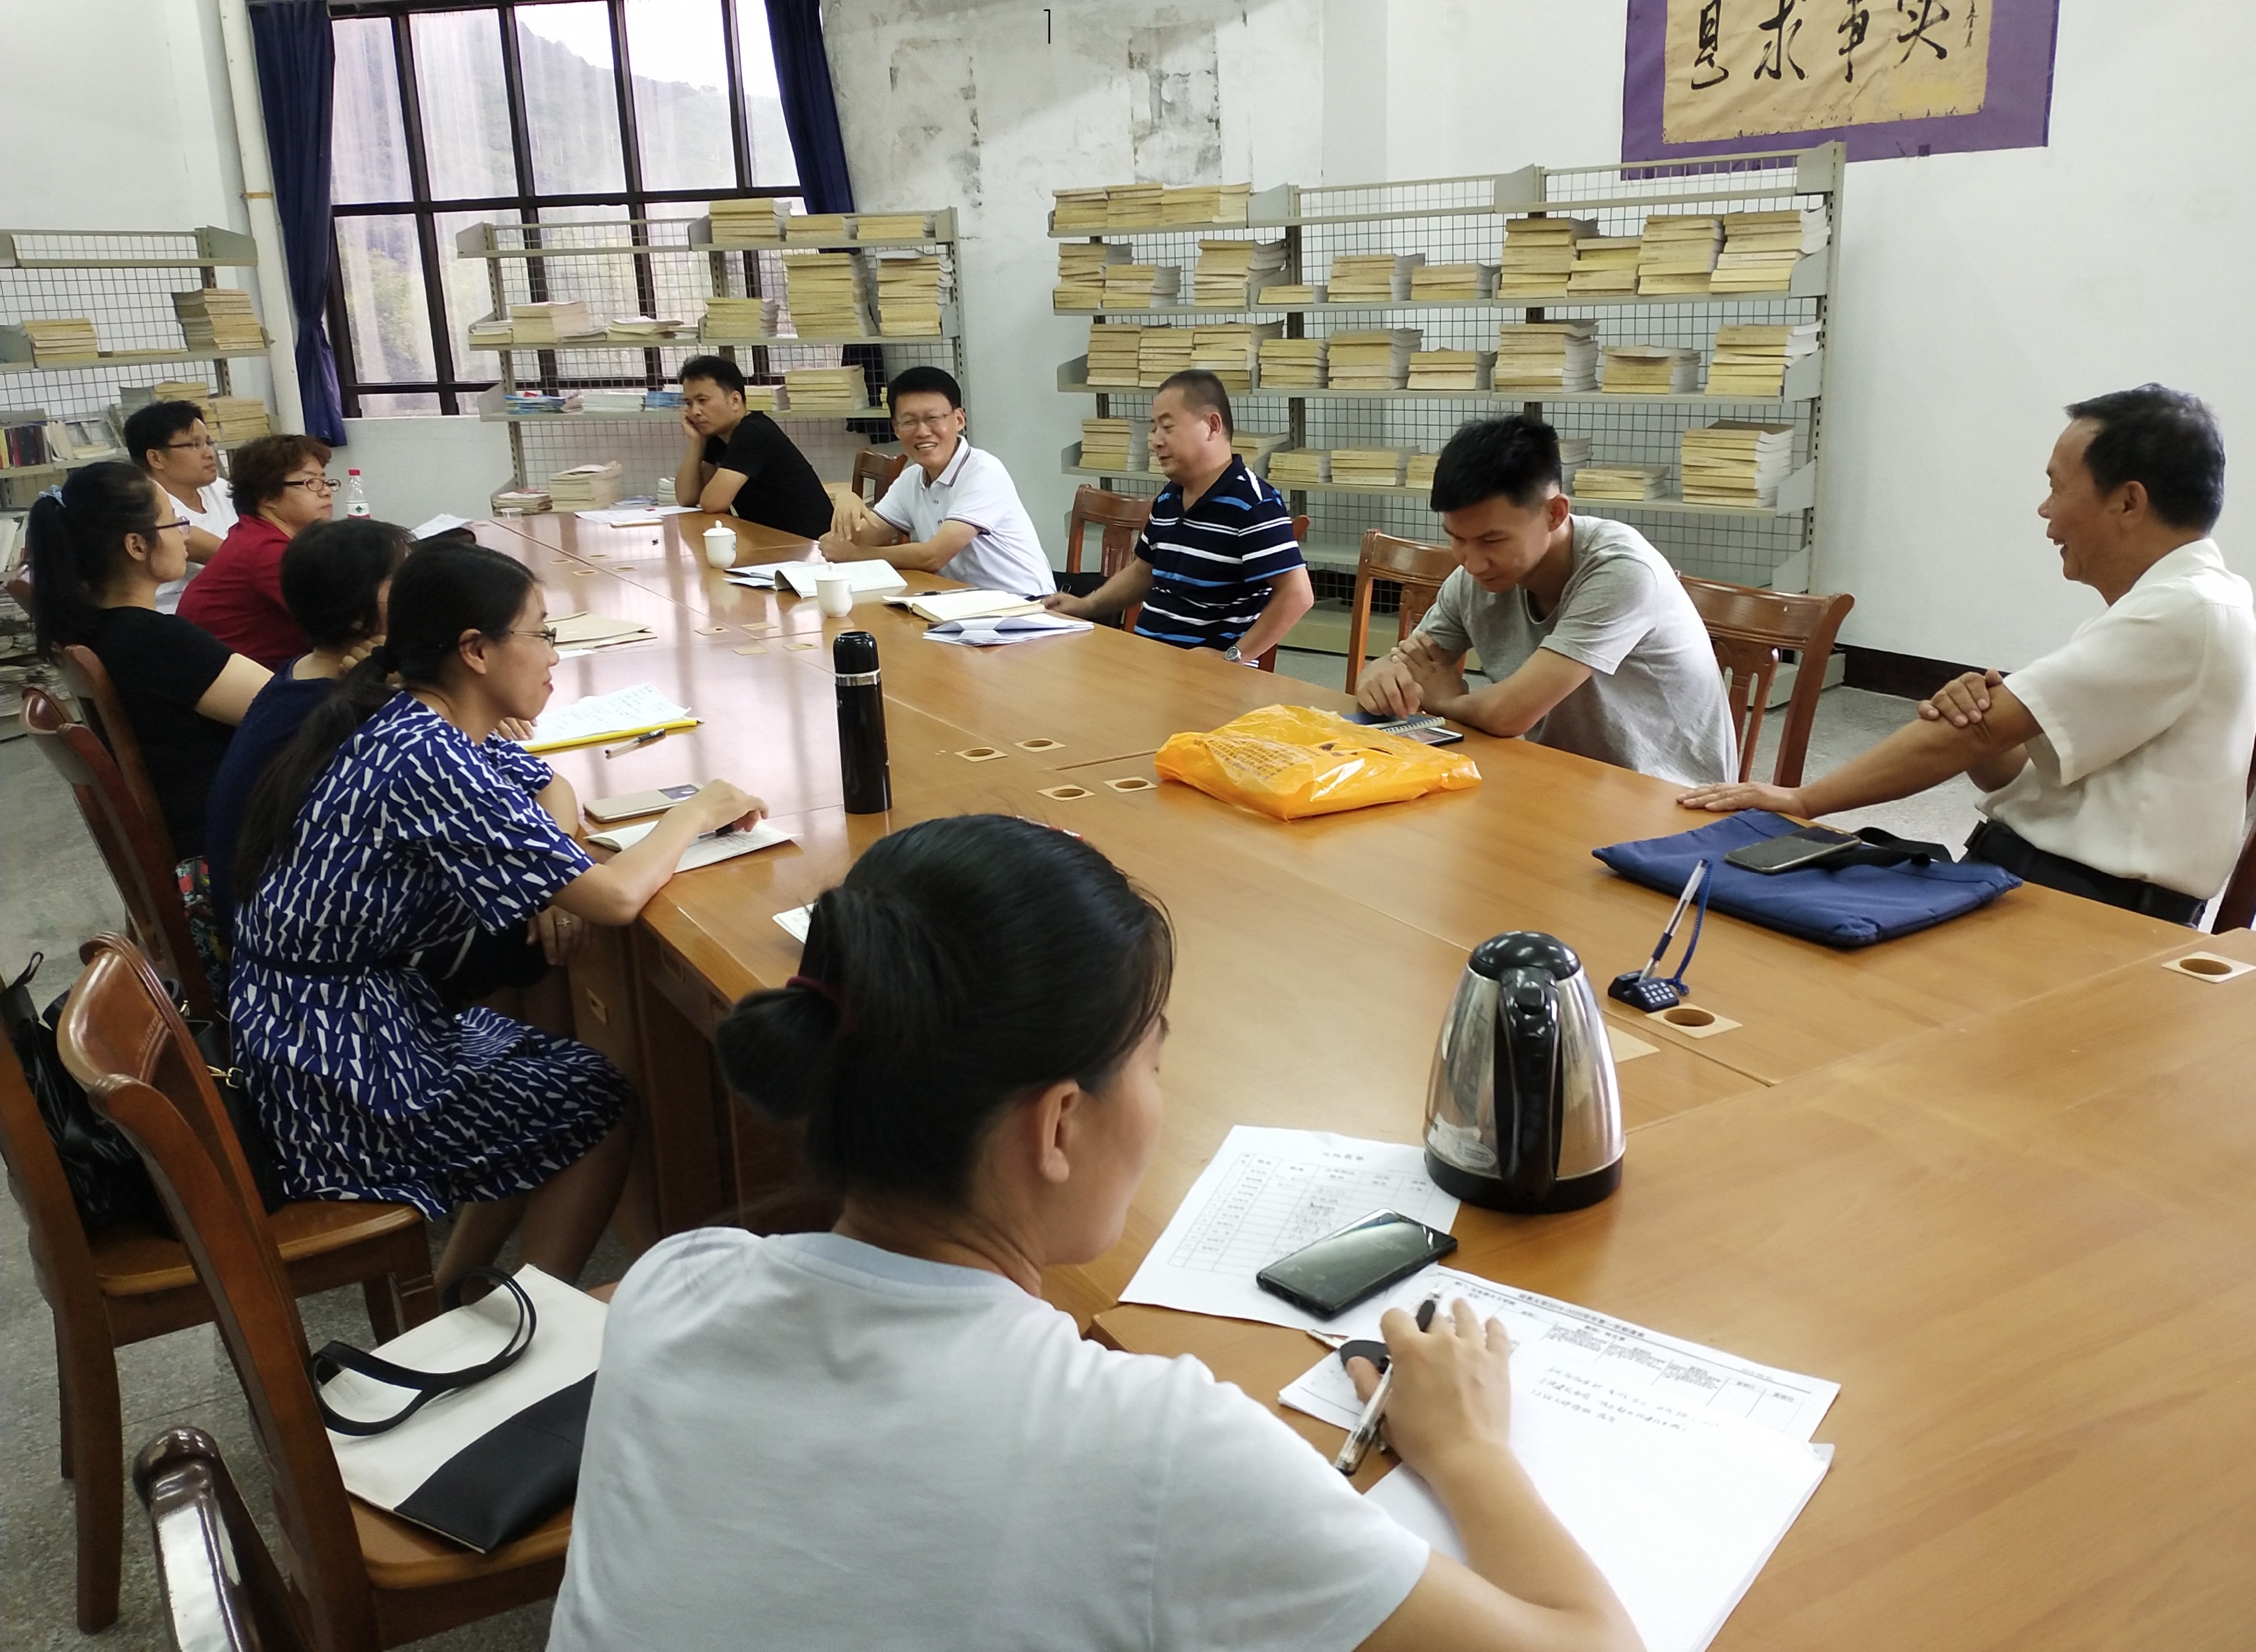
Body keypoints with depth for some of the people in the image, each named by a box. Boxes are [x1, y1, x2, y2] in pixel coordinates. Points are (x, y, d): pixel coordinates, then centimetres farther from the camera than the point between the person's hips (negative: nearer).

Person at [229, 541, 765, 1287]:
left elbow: (550, 786, 18)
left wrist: (550, 875, -3)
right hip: (332, 1078, -9)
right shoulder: (429, 763, -27)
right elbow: (616, 898, -30)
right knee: (602, 1110, 5)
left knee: (559, 1070, 20)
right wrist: (697, 811, -12)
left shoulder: (412, 720, 2)